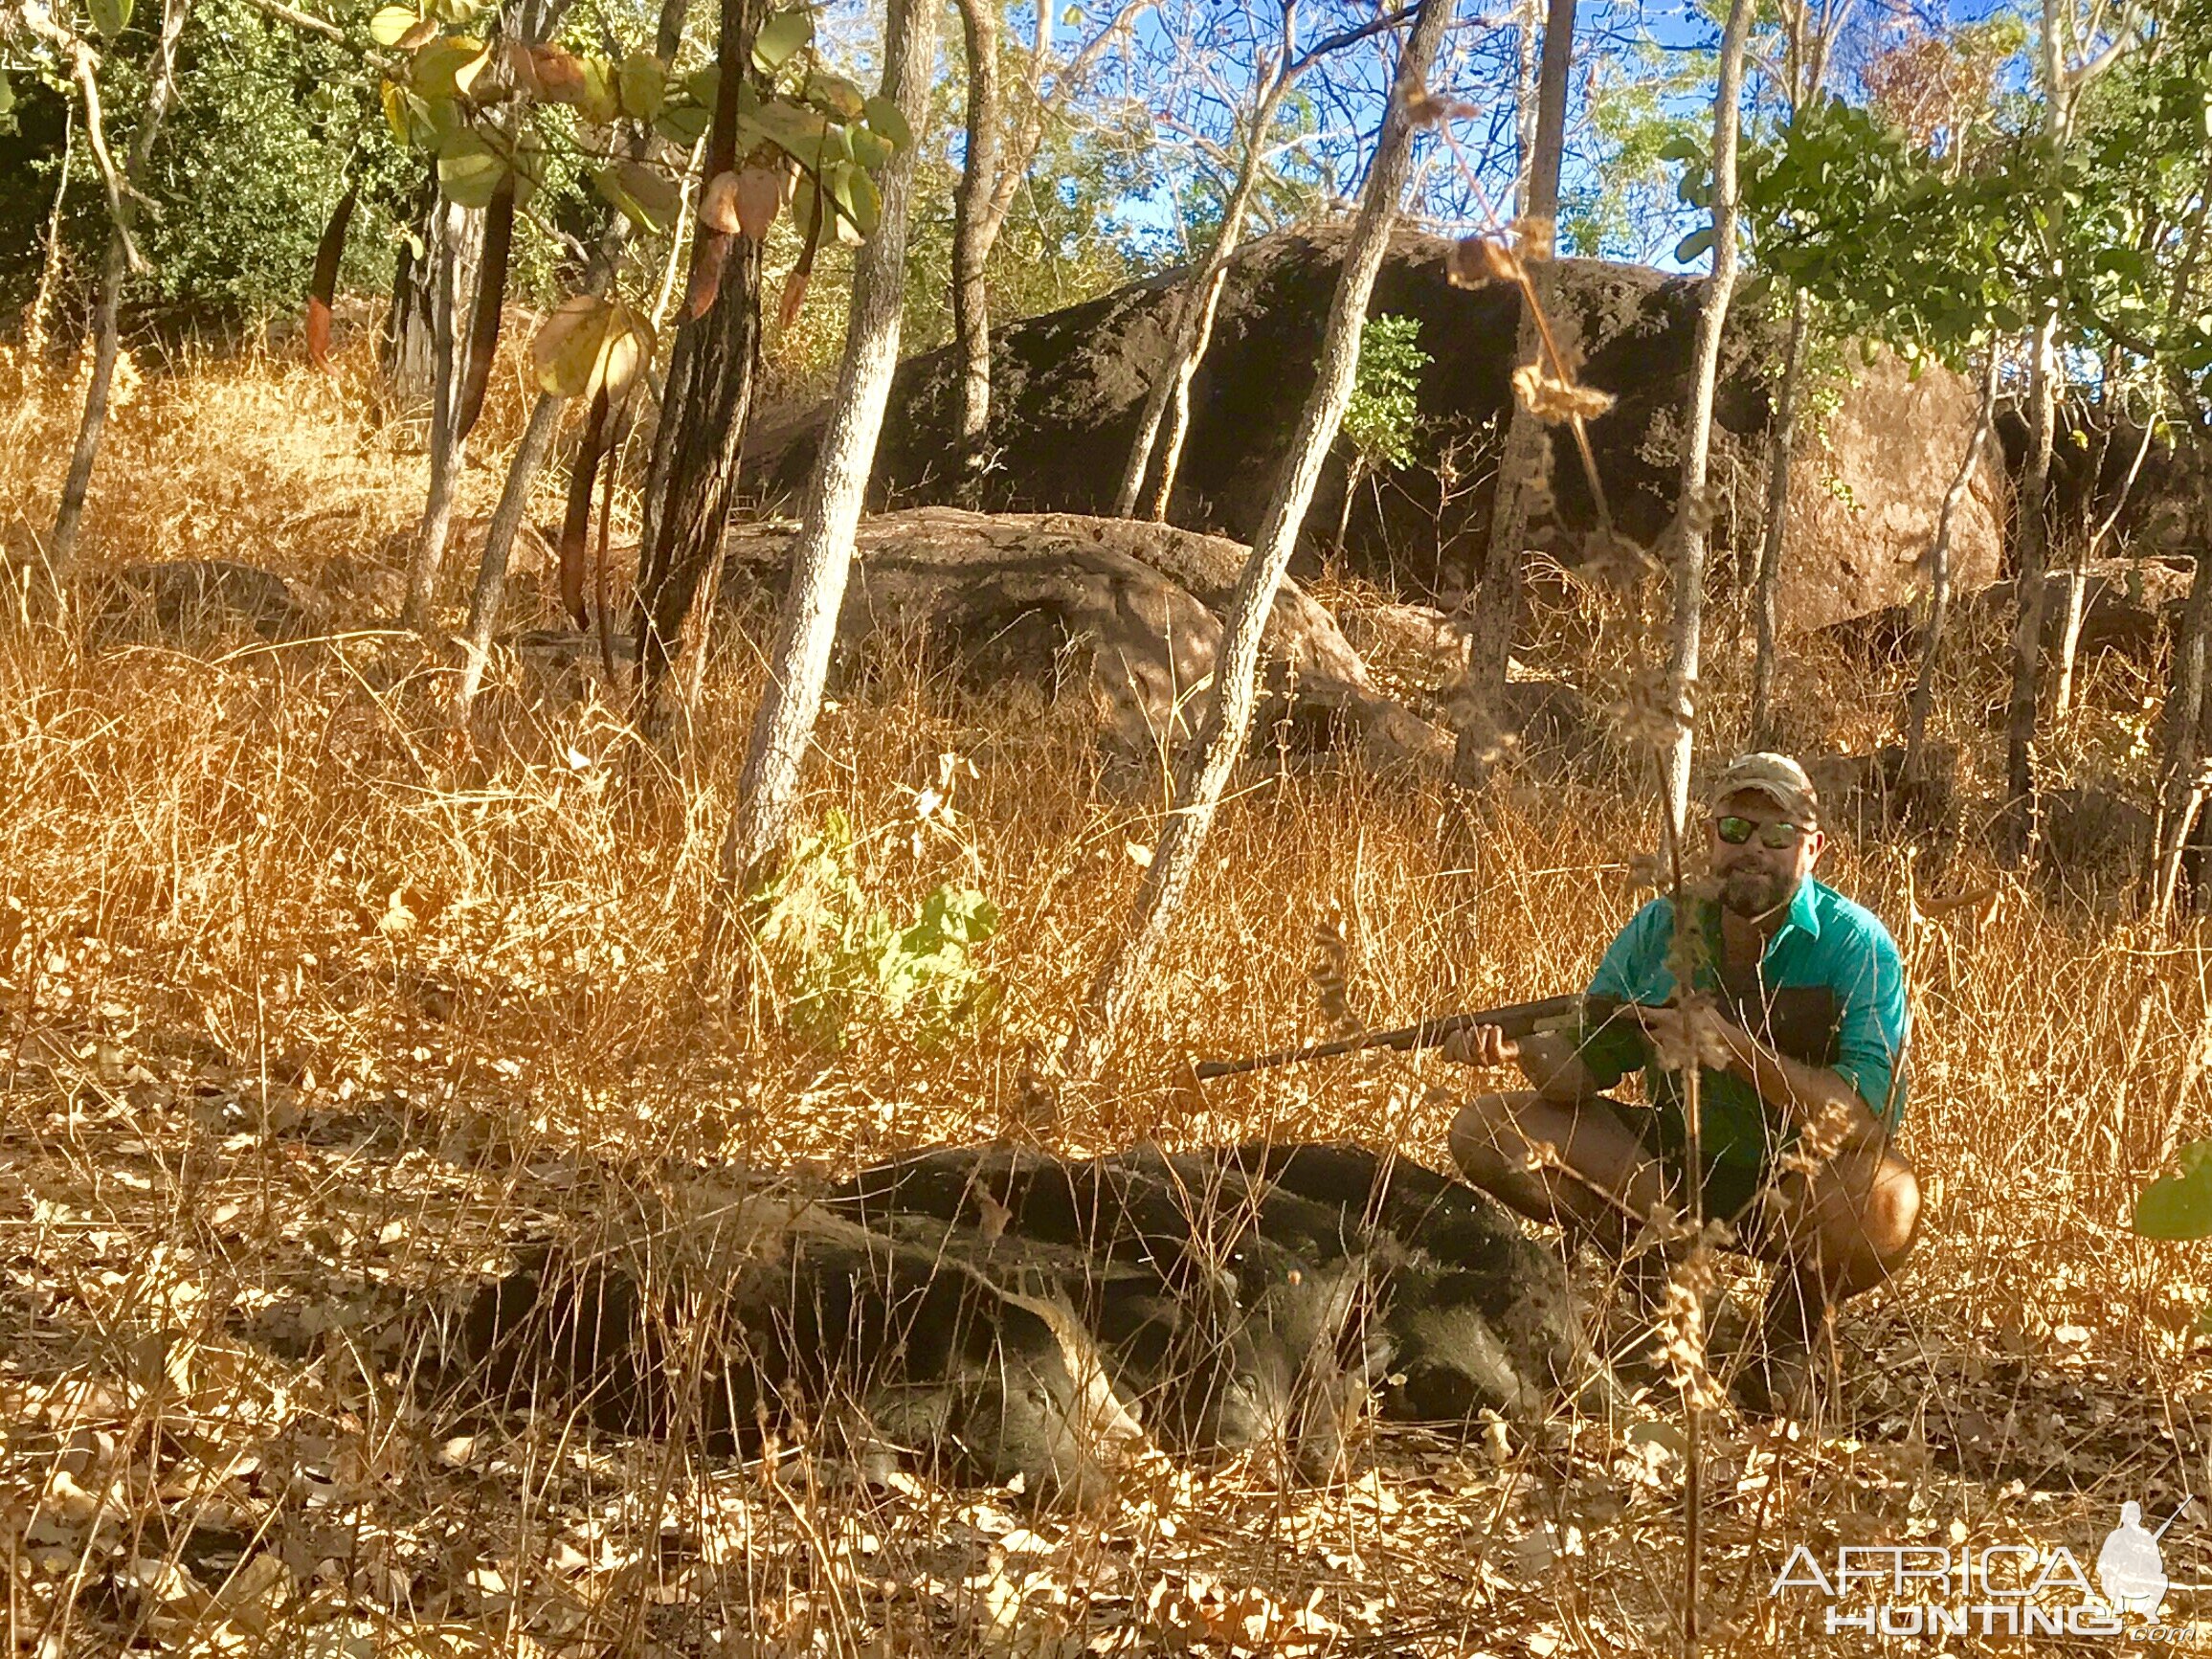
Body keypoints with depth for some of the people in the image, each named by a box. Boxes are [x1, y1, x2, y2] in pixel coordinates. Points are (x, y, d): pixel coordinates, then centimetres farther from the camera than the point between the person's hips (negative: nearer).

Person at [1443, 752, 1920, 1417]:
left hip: (1798, 1183, -3)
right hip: (1677, 1165, 4)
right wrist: (1521, 1048, -27)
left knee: (1887, 1202, -39)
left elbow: (1872, 1117, -28)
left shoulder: (1856, 945, -18)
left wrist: (1738, 1048, -37)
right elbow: (1585, 1066, -4)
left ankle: (1792, 1338, -5)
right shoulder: (1660, 929, -6)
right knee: (1486, 1131, -10)